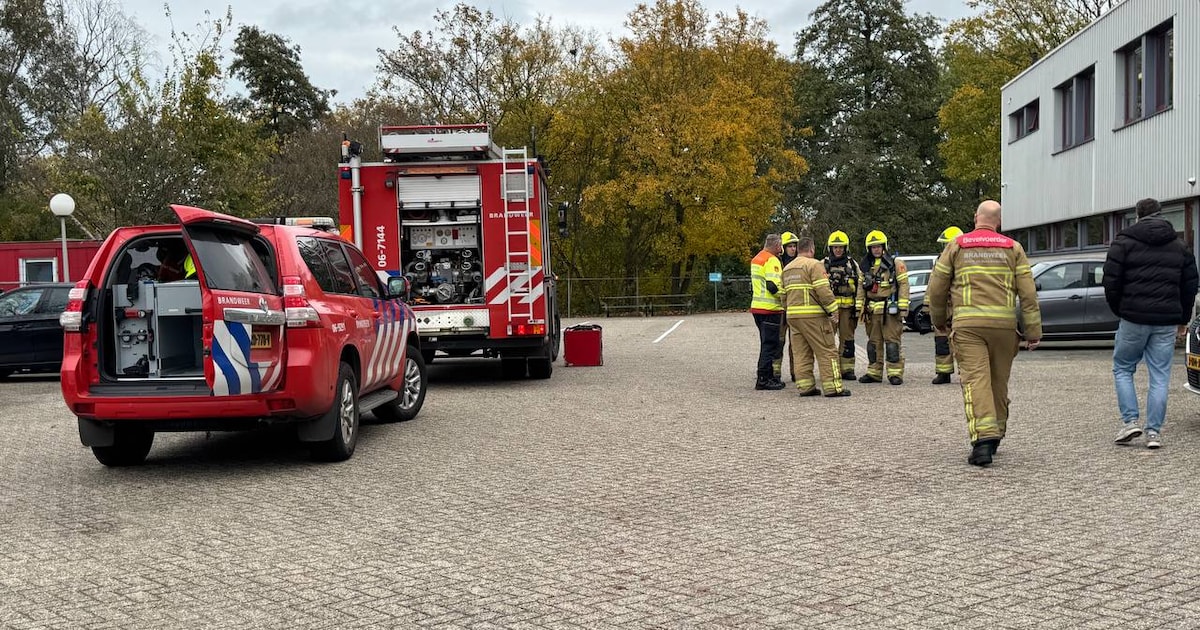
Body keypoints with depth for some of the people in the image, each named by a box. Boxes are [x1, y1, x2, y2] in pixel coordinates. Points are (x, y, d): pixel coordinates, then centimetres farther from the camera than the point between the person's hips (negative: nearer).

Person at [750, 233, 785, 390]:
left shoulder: (756, 259, 17)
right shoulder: (772, 260, -13)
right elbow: (773, 285, -22)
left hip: (757, 306, 9)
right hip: (770, 308, -9)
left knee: (767, 343, 16)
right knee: (770, 344, -4)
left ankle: (769, 376, 22)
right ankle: (764, 379, -4)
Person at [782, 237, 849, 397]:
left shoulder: (787, 268, 18)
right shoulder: (814, 264, -6)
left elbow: (784, 295, 19)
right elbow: (823, 290, -15)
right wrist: (833, 310, -10)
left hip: (792, 316, 7)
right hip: (813, 315, -7)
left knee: (801, 353, 9)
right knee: (827, 351, -3)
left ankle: (805, 386, 8)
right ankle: (832, 387, -5)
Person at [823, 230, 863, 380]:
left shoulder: (852, 264, 9)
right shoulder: (823, 264, 6)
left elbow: (859, 286, 8)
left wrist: (858, 308, 0)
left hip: (848, 307, 1)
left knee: (847, 339, 5)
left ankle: (847, 369, 11)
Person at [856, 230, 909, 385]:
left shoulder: (896, 264, 0)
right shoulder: (866, 266, 15)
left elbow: (903, 285, -3)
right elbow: (861, 288, 18)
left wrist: (903, 307, -10)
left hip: (889, 310, -5)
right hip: (872, 311, 5)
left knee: (892, 342, -6)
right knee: (874, 343, 10)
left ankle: (895, 373, -3)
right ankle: (874, 373, 16)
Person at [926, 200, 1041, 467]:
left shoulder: (956, 247, 9)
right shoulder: (1012, 248, 11)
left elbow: (936, 289, 8)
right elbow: (1028, 292, 5)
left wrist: (939, 321, 23)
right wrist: (1033, 331, 7)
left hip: (968, 323, -2)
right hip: (1004, 322, 2)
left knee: (975, 379, -9)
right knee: (999, 381, 14)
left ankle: (983, 437, -23)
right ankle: (995, 434, 26)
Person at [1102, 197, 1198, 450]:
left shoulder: (1124, 242, -1)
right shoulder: (1180, 246, 12)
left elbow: (1111, 281, -5)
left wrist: (1119, 311, 10)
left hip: (1133, 317, -3)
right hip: (1167, 320, 3)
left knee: (1122, 368, 11)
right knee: (1160, 377, 5)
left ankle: (1130, 421, 0)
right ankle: (1154, 431, 3)